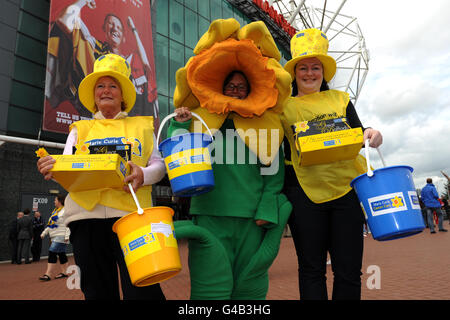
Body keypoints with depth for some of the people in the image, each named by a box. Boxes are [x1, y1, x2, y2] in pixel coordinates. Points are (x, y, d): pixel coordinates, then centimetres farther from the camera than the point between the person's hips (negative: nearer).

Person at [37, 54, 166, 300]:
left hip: (131, 213, -2)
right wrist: (52, 168, -13)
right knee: (98, 291, 7)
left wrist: (143, 175, -14)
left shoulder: (142, 126, 18)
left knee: (142, 291, -10)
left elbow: (159, 164, 9)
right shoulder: (80, 129, 22)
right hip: (87, 215, 2)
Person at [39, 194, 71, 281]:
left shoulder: (65, 211, -11)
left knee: (52, 253, -13)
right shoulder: (55, 211, 19)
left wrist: (67, 236, -23)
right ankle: (64, 272, 19)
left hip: (60, 237, -9)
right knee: (61, 254, 12)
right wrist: (44, 233, 19)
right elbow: (50, 225, 25)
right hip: (54, 237, 9)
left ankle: (48, 275, -12)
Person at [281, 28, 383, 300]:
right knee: (311, 269, 8)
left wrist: (371, 135, -11)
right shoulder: (284, 107, 7)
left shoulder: (340, 99, 13)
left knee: (349, 271, 6)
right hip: (305, 193, -1)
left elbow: (357, 133, 10)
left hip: (346, 187, 2)